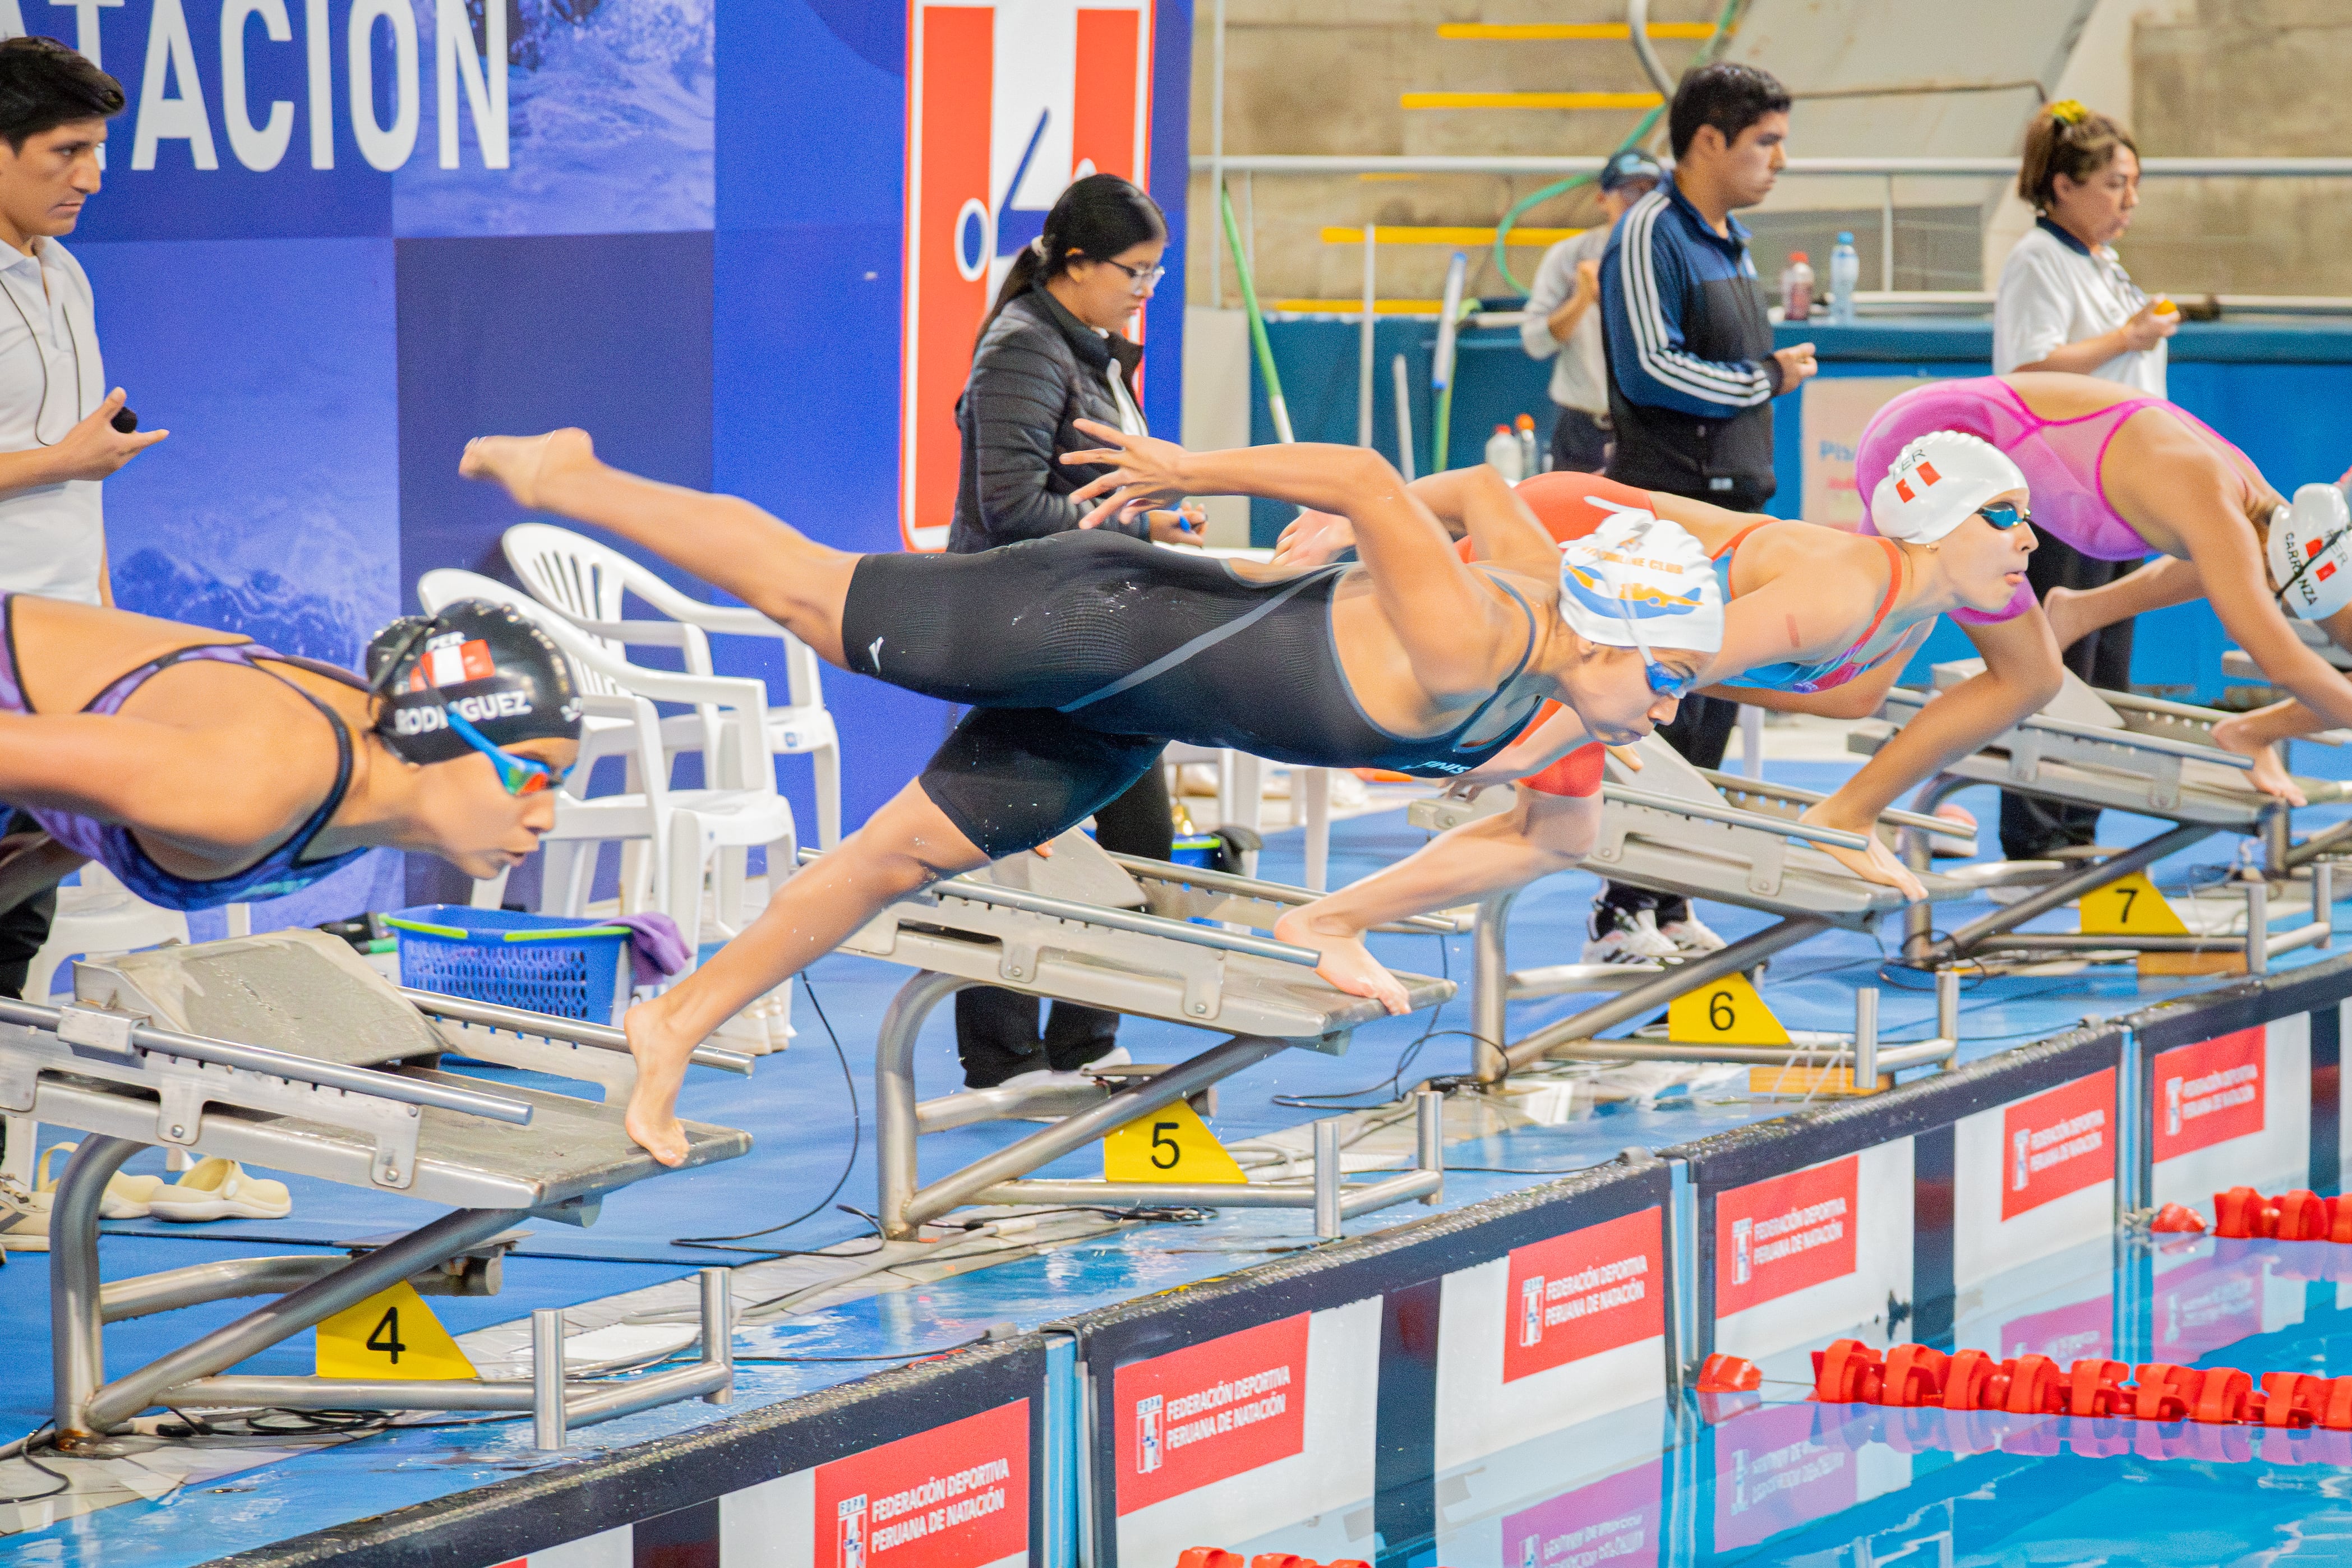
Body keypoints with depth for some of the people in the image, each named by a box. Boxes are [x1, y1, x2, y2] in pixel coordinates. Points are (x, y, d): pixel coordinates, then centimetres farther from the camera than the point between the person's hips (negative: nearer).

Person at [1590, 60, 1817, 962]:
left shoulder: (1731, 244, 18)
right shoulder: (1650, 237, -11)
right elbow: (1652, 370, -20)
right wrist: (1767, 380, -9)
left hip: (1731, 511, 9)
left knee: (1710, 718, 9)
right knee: (1663, 716, -11)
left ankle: (1669, 908, 14)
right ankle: (1622, 919, -10)